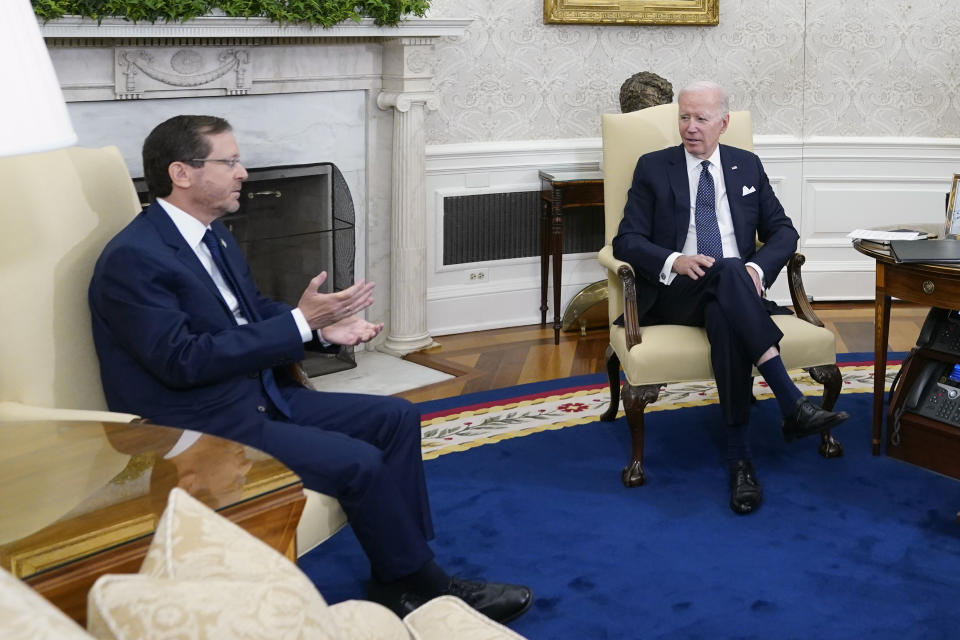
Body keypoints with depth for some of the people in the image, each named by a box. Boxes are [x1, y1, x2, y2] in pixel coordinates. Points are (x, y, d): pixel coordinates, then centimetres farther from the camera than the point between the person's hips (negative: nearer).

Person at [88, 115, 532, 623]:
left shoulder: (212, 233, 9)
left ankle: (399, 577, 6)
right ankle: (423, 584, 3)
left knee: (395, 417, 3)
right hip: (197, 431, -10)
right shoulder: (132, 258, -19)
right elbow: (181, 360, -25)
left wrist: (322, 328, -3)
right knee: (359, 462, -20)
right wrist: (300, 322, -24)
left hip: (262, 395, 10)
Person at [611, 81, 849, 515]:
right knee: (727, 271, -37)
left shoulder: (748, 167, 16)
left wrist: (757, 268, -9)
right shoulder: (653, 168, 9)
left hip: (736, 292, 2)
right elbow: (626, 240, 1)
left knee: (725, 318, -38)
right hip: (675, 294, -2)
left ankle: (740, 457, -40)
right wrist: (674, 261, -19)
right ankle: (793, 405, -43)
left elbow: (783, 231, 13)